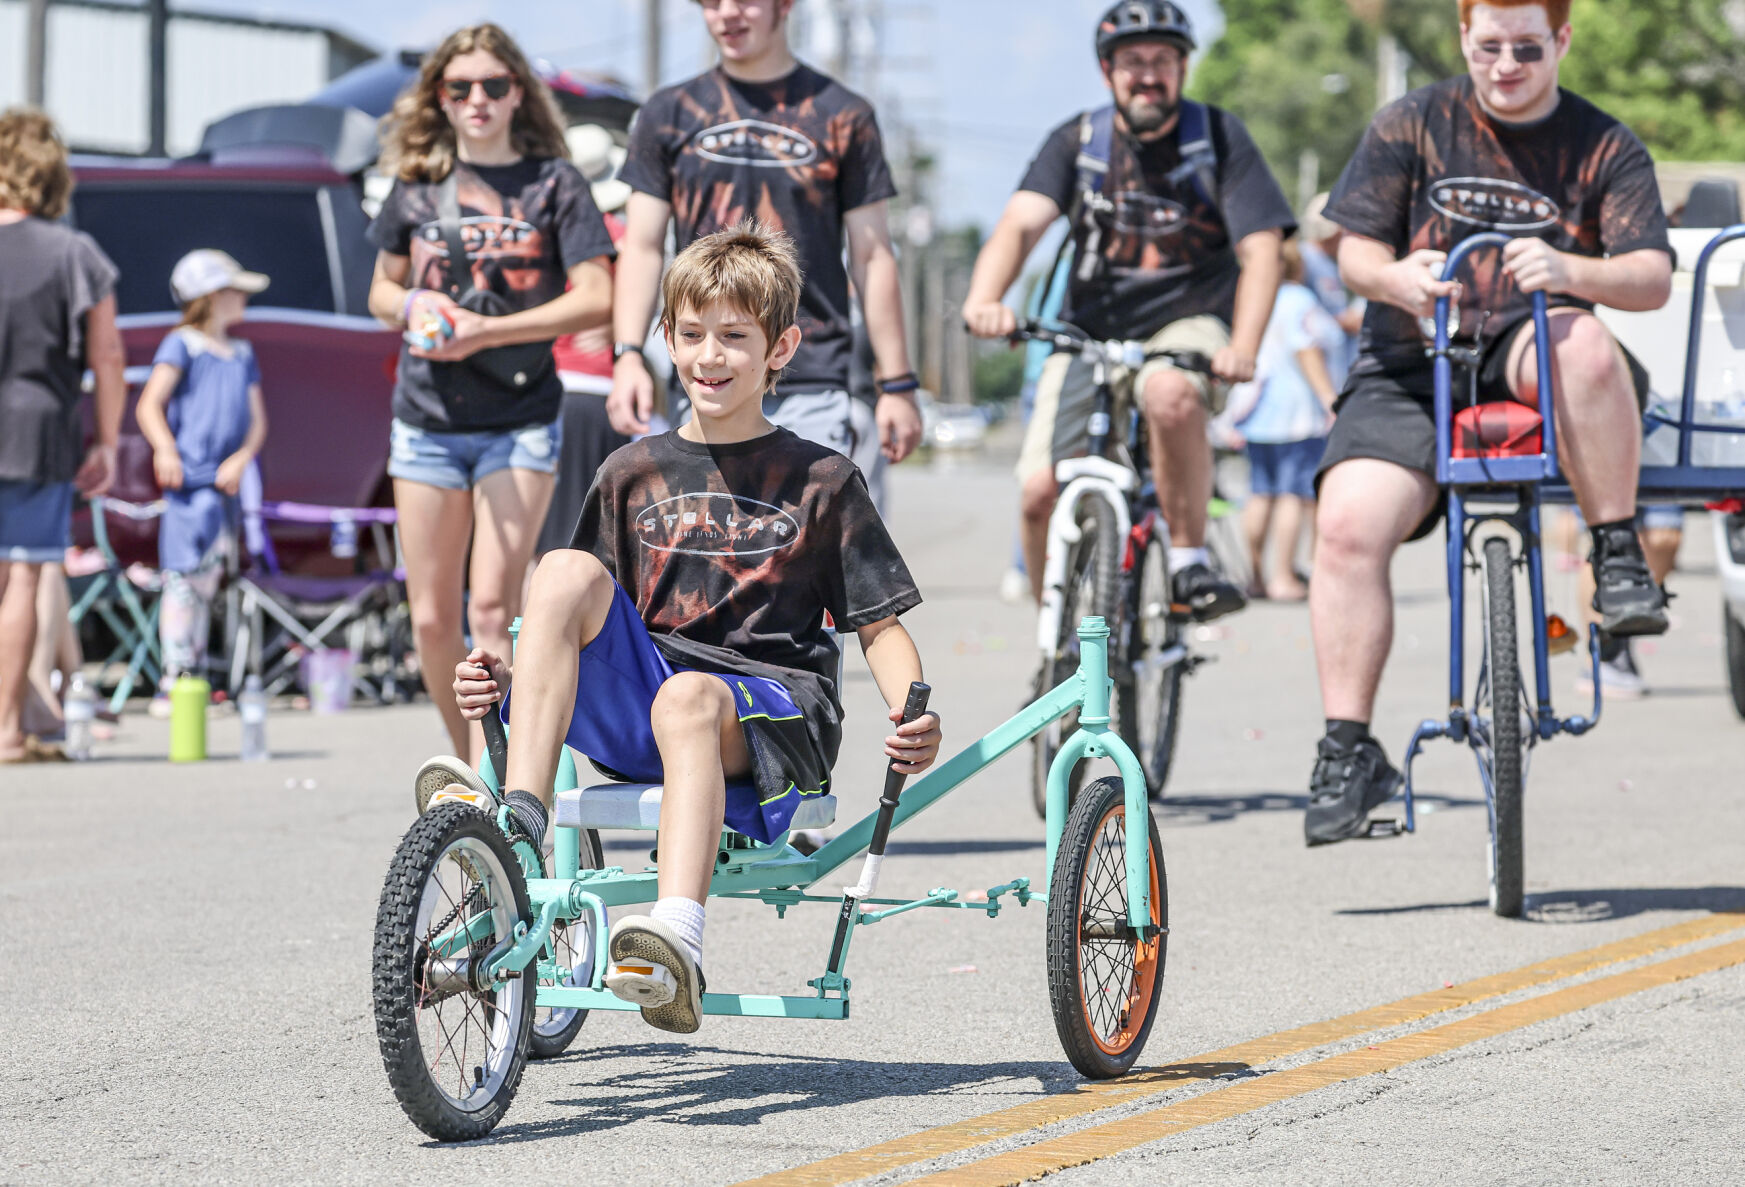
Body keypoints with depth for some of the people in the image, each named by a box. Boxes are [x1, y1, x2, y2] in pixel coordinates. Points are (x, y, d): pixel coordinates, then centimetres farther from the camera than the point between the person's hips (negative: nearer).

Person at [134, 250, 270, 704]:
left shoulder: (242, 355, 18)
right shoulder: (182, 345, -1)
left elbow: (256, 421, 15)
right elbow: (149, 405, -10)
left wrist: (242, 458, -5)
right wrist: (165, 449, -27)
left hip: (225, 484, 7)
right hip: (189, 482, -7)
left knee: (206, 583, 11)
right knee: (184, 578, -12)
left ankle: (194, 682, 17)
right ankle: (172, 683, -13)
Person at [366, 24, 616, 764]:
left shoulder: (553, 181, -1)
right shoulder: (417, 183, 8)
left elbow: (595, 299, -7)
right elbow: (382, 291, 19)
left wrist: (485, 330, -15)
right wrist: (414, 306, -6)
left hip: (520, 419, -3)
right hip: (427, 419, 3)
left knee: (493, 606, -13)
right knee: (431, 618, 4)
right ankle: (472, 767, 21)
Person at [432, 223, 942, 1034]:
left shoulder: (821, 482, 10)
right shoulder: (634, 474, 16)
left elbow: (880, 624, 8)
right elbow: (585, 627, 17)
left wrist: (916, 717, -13)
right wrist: (505, 682, -2)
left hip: (773, 715, -3)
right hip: (631, 716, 3)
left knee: (690, 696, -39)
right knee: (566, 569, -22)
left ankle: (677, 948, -59)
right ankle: (517, 820, -34)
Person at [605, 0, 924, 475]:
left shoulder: (842, 115, 7)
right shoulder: (669, 113, 12)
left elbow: (872, 257, 7)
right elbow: (642, 248, 9)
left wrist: (897, 383, 3)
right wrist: (628, 355, -6)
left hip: (811, 386, -2)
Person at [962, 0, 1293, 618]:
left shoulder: (1219, 136, -4)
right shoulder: (1077, 140, 0)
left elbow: (1260, 248, -12)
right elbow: (1020, 223, -15)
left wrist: (1243, 346, -31)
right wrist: (983, 299, -37)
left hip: (1188, 323, -2)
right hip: (1091, 332, 2)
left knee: (1172, 396, -39)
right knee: (1041, 492, -14)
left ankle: (1190, 558, -20)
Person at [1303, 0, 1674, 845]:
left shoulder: (1604, 149, 6)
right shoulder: (1412, 126, 8)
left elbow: (1652, 278, -6)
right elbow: (1355, 252, 4)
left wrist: (1568, 271, -28)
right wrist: (1396, 277, -21)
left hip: (1529, 358, -1)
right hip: (1411, 369, 1)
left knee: (1583, 345, -38)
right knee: (1349, 523, -23)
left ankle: (1618, 561, -22)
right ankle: (1348, 751, -15)